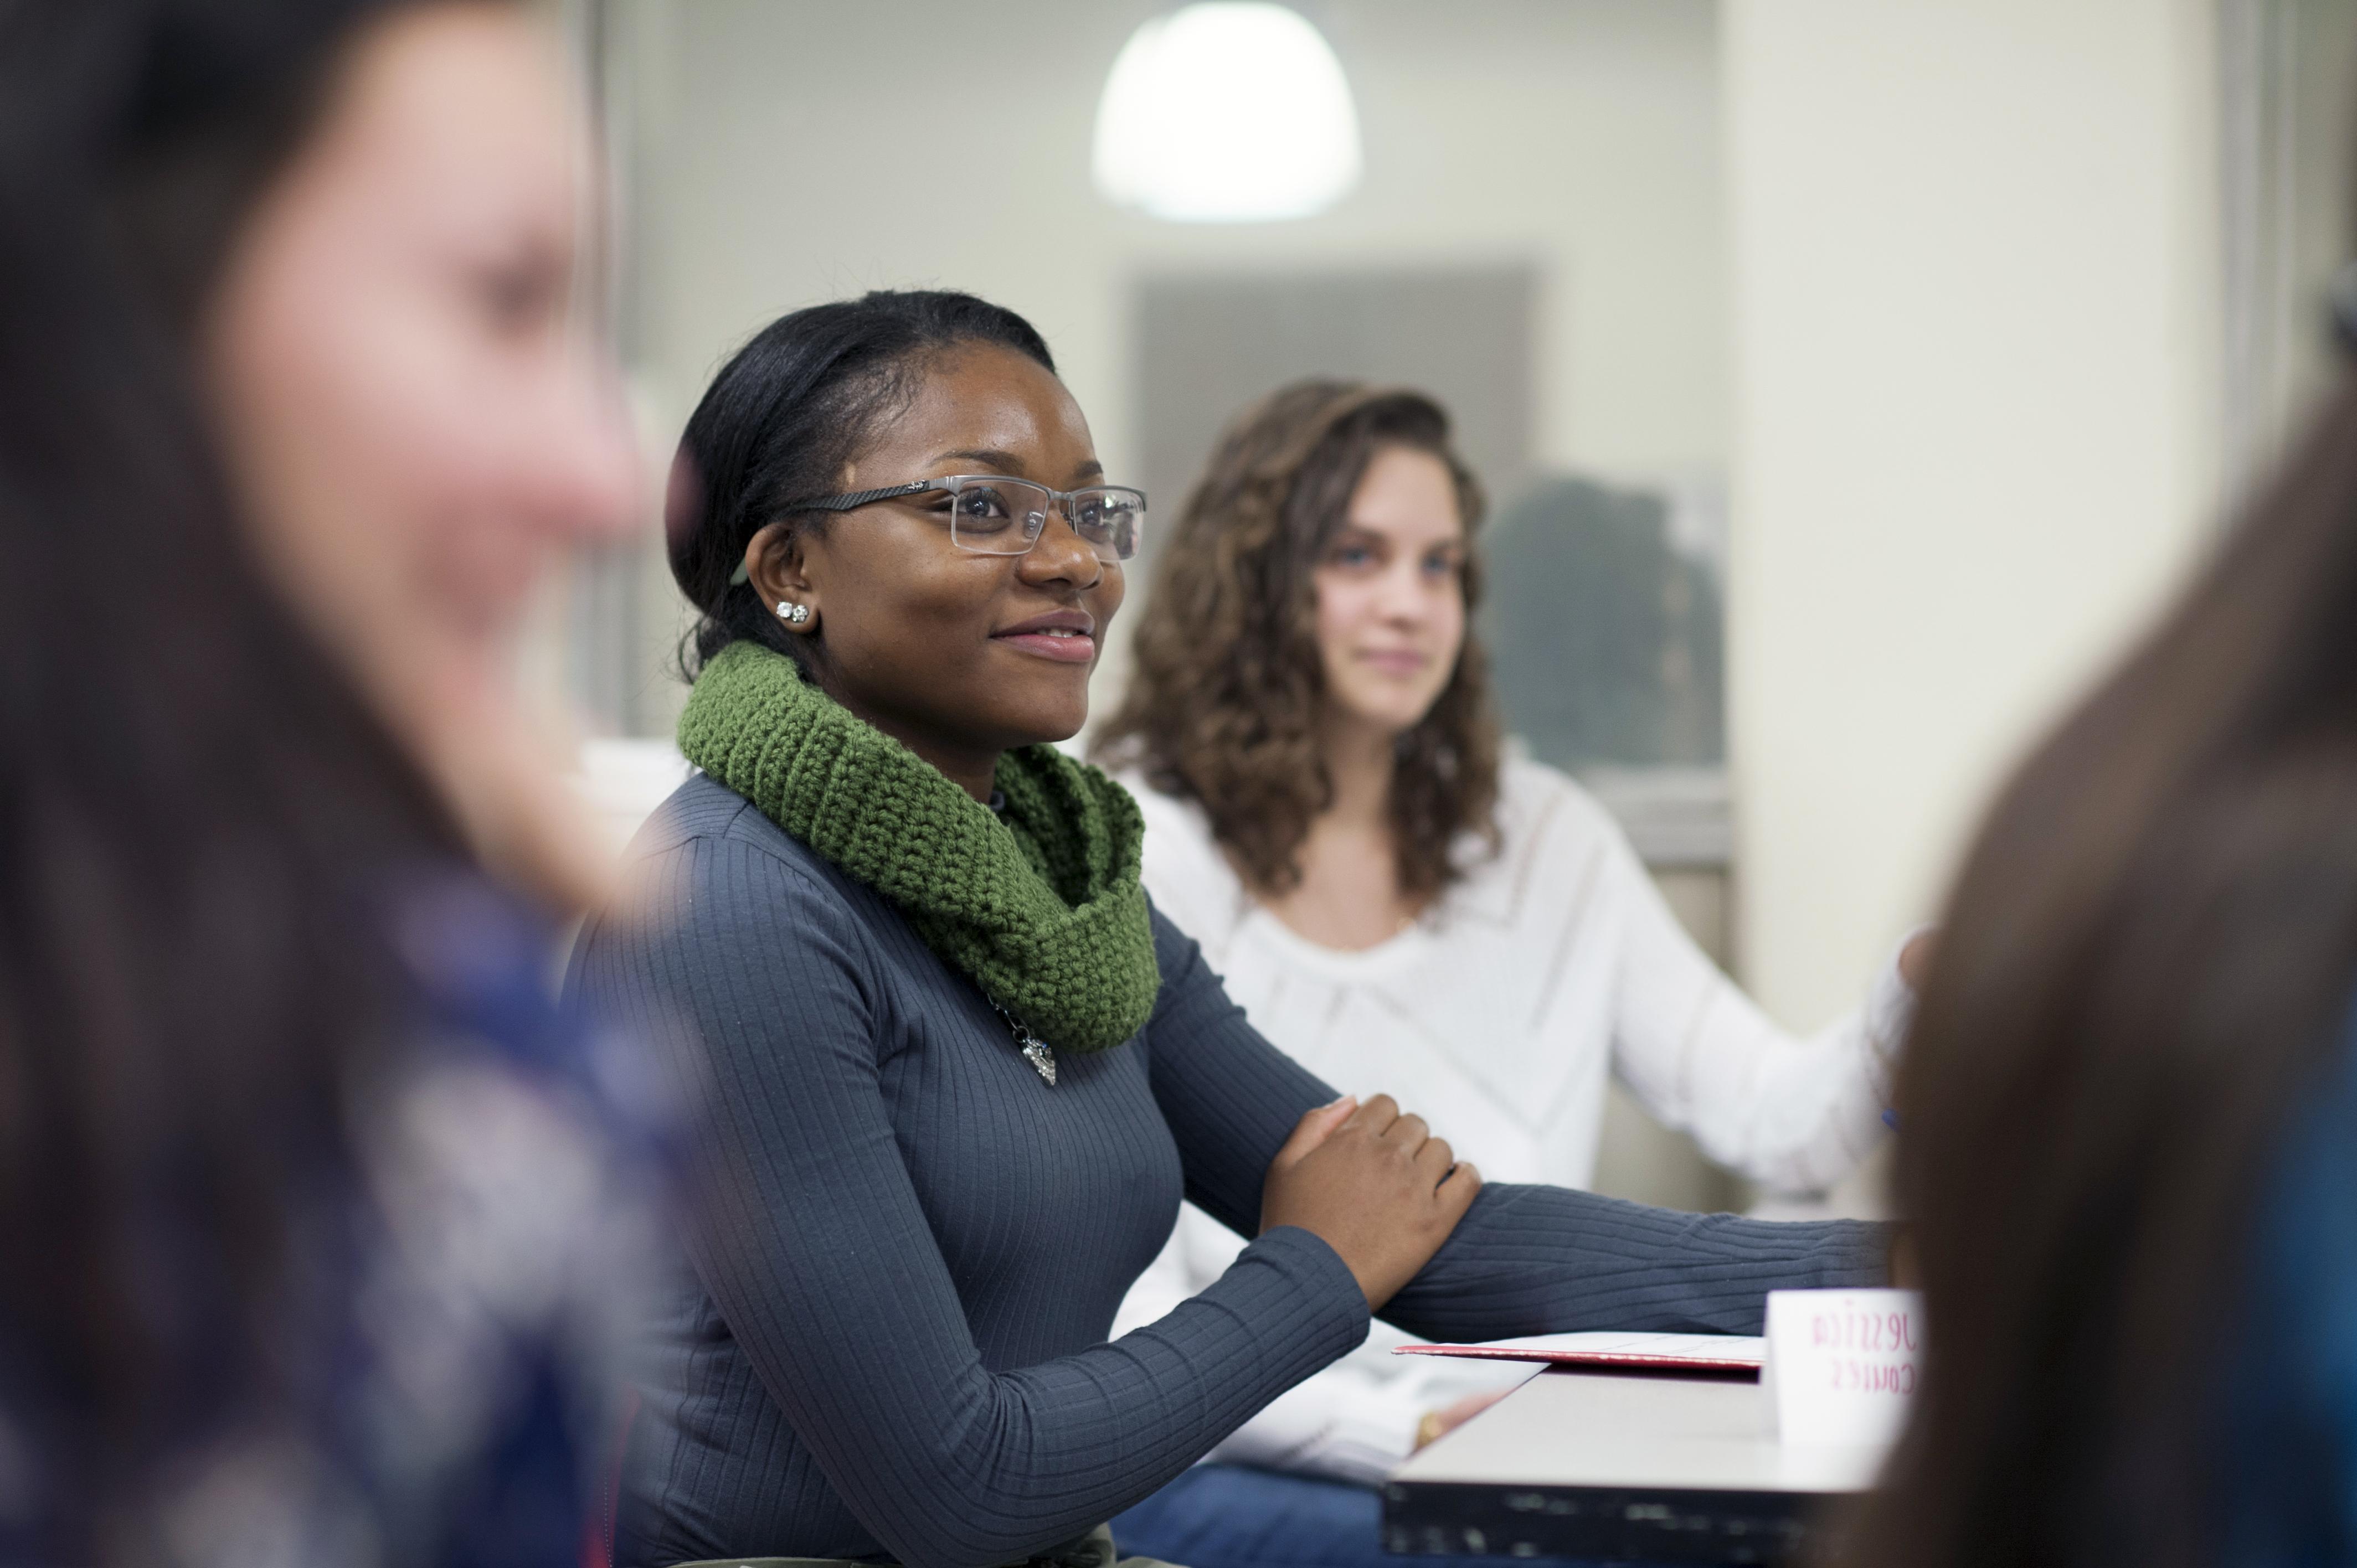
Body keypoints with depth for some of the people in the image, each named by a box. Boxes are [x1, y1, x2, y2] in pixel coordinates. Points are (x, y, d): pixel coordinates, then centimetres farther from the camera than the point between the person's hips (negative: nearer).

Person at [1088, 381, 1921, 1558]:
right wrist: (1404, 1430, -22)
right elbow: (1123, 1315, -9)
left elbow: (1779, 1126, 7)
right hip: (1230, 1463, -5)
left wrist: (1914, 1002, -14)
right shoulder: (1133, 857, -2)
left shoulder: (1544, 839, 15)